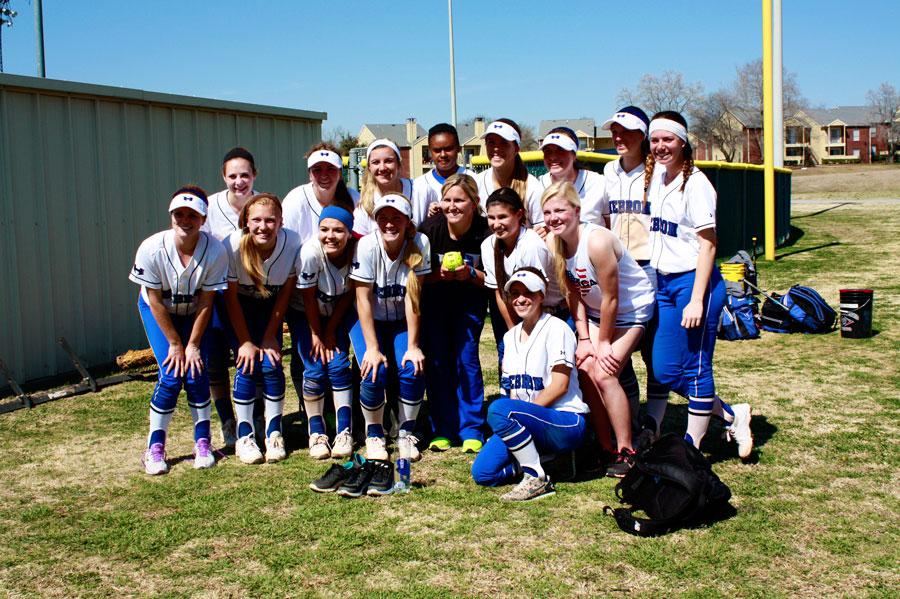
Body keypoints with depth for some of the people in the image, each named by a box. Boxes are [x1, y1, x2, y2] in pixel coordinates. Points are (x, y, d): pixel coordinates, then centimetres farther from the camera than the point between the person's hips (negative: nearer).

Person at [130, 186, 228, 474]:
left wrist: (193, 345, -13)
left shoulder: (215, 251, -28)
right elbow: (156, 301, -19)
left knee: (197, 373, -8)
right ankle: (155, 448, 5)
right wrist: (175, 344, -14)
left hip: (193, 312, 1)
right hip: (157, 311, -1)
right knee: (170, 376, -11)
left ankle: (202, 442, 12)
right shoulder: (152, 249, -30)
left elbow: (205, 302, -18)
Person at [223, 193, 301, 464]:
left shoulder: (292, 243, -26)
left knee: (271, 364, -12)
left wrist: (270, 336, -10)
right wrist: (245, 341, -15)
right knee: (247, 365, -14)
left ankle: (274, 433, 5)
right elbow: (231, 297, -17)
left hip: (270, 308, 1)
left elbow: (285, 293, -12)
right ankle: (244, 436, 0)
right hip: (239, 309, -1)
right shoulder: (233, 245, -29)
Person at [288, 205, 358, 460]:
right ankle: (316, 434, 4)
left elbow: (348, 295, -11)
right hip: (305, 314, -2)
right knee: (315, 370, -9)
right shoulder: (310, 252, -32)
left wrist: (331, 331, -8)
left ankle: (344, 433, -3)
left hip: (339, 314, 2)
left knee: (339, 366, -10)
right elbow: (308, 298, -20)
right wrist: (317, 336, -11)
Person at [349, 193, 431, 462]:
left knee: (412, 370, -21)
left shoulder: (419, 243, -19)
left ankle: (406, 433, 3)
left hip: (402, 321, 1)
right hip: (369, 320, -1)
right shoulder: (366, 246, -21)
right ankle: (374, 434, 4)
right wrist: (372, 348, -23)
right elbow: (363, 299, -20)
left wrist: (413, 346, -20)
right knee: (374, 374, -22)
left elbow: (413, 297, -18)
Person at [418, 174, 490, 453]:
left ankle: (471, 430, 3)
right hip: (435, 301, 1)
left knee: (466, 358, -8)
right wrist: (440, 274, -28)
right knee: (436, 361, -2)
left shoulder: (485, 232, -19)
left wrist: (470, 274, -29)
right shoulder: (430, 229, -18)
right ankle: (443, 430, 10)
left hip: (470, 301, -1)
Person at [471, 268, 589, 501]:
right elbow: (510, 389, 13)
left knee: (498, 409, -32)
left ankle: (537, 479, -20)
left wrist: (520, 412, -17)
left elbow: (559, 386, -15)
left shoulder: (556, 328, -8)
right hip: (528, 423, 7)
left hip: (565, 422, -7)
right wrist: (504, 429, -3)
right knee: (482, 472, -10)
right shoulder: (511, 336, 14)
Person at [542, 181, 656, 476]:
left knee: (604, 373, -17)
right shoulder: (556, 245, -8)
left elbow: (611, 298, -23)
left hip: (632, 311, -7)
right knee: (583, 369, -5)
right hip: (597, 312, 7)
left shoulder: (597, 241, -31)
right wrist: (583, 338, -3)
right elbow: (574, 294, 1)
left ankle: (626, 452, -3)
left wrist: (603, 342, -13)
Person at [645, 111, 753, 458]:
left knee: (696, 369, 1)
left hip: (693, 282, -8)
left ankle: (691, 448, 14)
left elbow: (708, 243, -16)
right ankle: (731, 415, 26)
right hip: (663, 283, 9)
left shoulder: (694, 183, -12)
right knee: (665, 371, 10)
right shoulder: (654, 178, 10)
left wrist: (697, 300, -20)